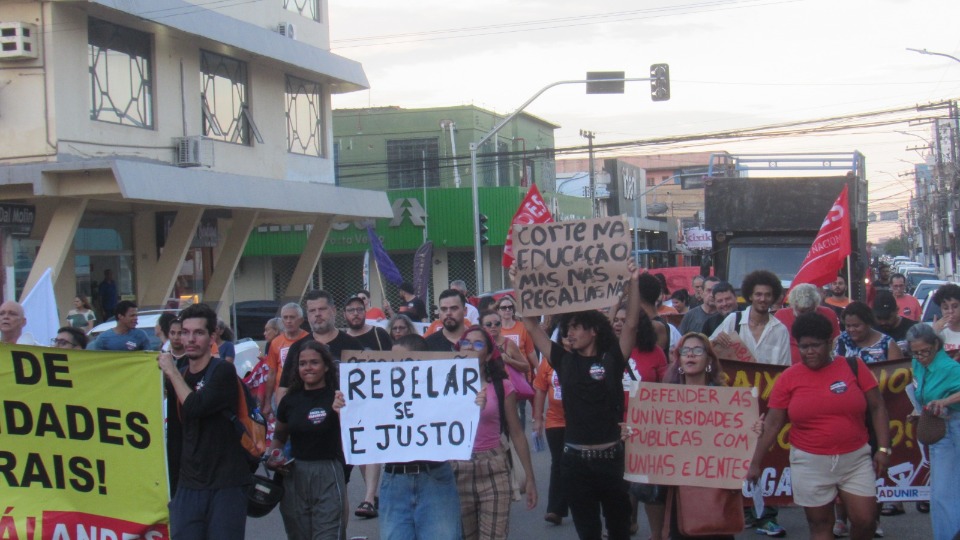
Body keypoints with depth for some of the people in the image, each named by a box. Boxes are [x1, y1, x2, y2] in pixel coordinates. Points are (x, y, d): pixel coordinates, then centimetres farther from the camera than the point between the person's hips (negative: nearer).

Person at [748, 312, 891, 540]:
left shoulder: (853, 366, -1)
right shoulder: (788, 378, -2)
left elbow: (877, 408, 2)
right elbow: (772, 424, 1)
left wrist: (883, 448, -5)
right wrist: (756, 463, 0)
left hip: (855, 459, 0)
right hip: (810, 464, 0)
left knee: (866, 520, -2)